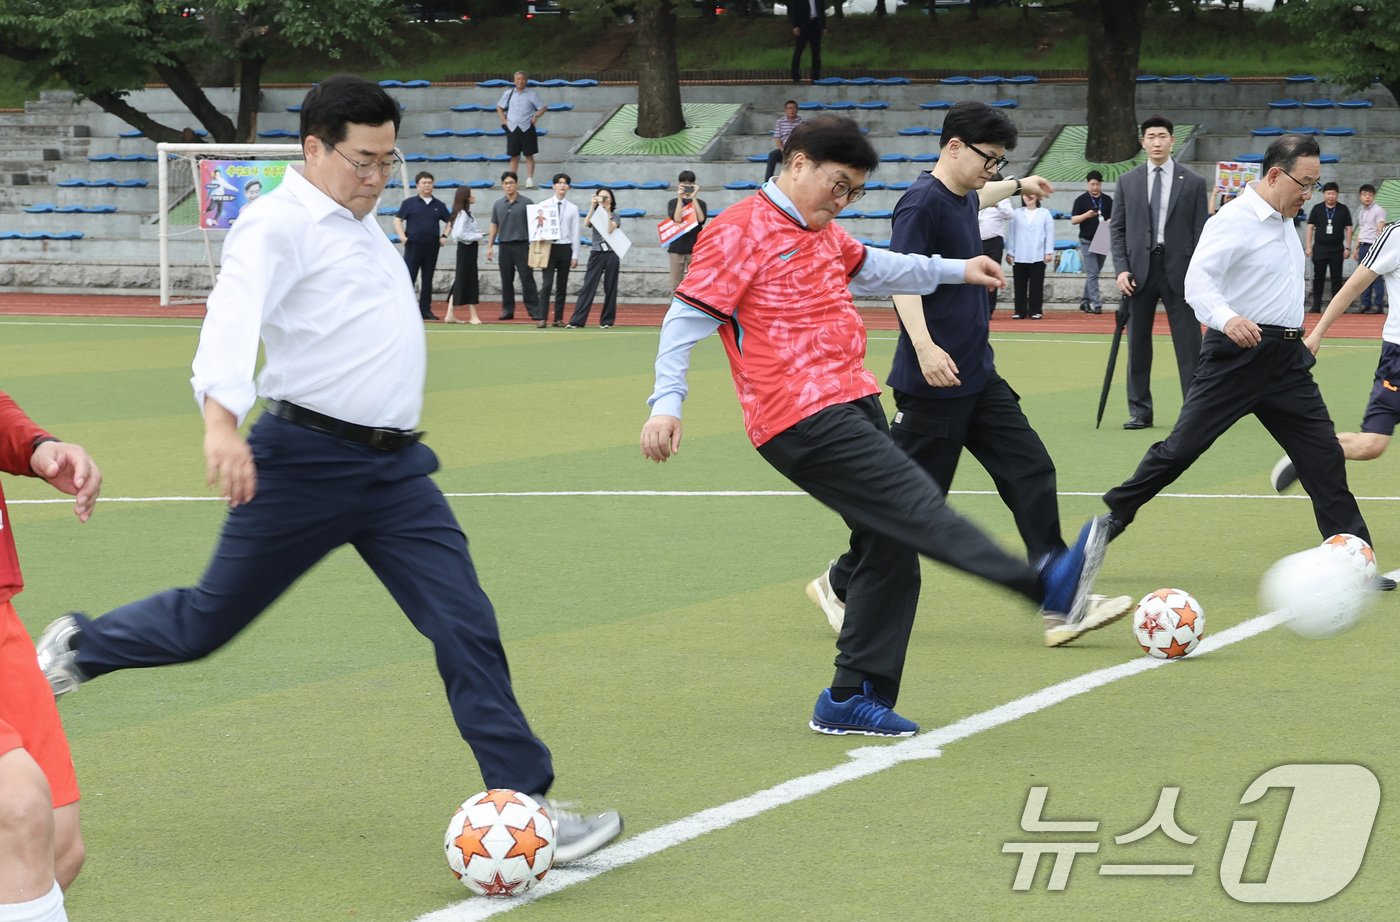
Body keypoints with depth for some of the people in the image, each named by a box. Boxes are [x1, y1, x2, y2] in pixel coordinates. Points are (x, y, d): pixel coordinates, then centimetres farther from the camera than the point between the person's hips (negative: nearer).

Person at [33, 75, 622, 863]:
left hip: (395, 470, 7)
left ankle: (524, 804, -4)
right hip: (309, 464, -7)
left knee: (468, 626, -4)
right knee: (209, 623, 4)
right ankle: (79, 647, 32)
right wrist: (221, 418, -43)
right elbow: (234, 312, -27)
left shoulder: (361, 226, 16)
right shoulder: (280, 223, -11)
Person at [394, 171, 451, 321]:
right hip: (413, 245, -3)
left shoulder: (438, 205, 11)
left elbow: (450, 221, 20)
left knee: (428, 279, 7)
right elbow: (397, 220, 3)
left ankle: (425, 310, 12)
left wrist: (444, 235, 5)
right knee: (408, 278, -6)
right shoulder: (409, 203, 2)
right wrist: (402, 236, -10)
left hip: (432, 247, 3)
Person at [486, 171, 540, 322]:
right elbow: (494, 226, 14)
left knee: (527, 279, -7)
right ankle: (507, 310, 12)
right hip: (505, 246, 4)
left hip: (522, 246, -4)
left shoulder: (526, 203, 0)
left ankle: (534, 310, -6)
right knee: (506, 281, 6)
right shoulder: (498, 205, 11)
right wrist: (489, 246, 8)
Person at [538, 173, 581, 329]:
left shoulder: (573, 208, 7)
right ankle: (543, 318, -9)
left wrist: (575, 256, 2)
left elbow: (575, 233, 6)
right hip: (549, 247, -2)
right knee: (547, 283, -9)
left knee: (562, 285, 7)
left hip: (565, 248, 2)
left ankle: (559, 318, 12)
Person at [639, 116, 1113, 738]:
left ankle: (852, 699, 11)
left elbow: (872, 267, 41)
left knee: (891, 545, 5)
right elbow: (686, 318, -10)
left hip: (852, 402, 10)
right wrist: (665, 405, -19)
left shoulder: (823, 233, 21)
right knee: (918, 506, -20)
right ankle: (1048, 585, -35)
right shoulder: (741, 232, -7)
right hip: (802, 422, -10)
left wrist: (956, 270, 45)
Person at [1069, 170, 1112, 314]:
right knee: (1092, 274, -10)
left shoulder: (1108, 200, 9)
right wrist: (1086, 215, -21)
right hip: (1087, 241, -4)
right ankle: (1096, 303, -13)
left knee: (1093, 274, 11)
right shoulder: (1081, 200, -1)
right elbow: (1073, 220, -5)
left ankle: (1085, 301, 21)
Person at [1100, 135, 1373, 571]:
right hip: (1237, 355, -7)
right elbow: (1198, 278, -26)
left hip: (1287, 359, 8)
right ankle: (1115, 514, 12)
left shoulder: (1283, 220, 15)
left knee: (1325, 455, 3)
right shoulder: (1234, 220, -13)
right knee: (1181, 448, -5)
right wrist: (1226, 318, -43)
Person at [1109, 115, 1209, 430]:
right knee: (1137, 345, 5)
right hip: (1140, 270, 2)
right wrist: (1121, 269, -2)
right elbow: (1117, 228, 9)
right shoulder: (1127, 182, 9)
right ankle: (1140, 411, 12)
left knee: (1189, 345, -3)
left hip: (1178, 271, -2)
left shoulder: (1193, 183, 3)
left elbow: (1200, 233, 1)